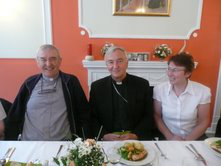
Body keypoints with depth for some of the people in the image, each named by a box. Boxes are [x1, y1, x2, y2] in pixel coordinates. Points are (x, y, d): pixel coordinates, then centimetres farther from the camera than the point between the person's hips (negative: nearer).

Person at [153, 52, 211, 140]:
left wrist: (186, 141, -10)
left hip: (193, 139, 1)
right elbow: (156, 116, 0)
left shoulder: (203, 91, -8)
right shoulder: (159, 89, -7)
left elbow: (203, 121, -1)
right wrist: (169, 137, -9)